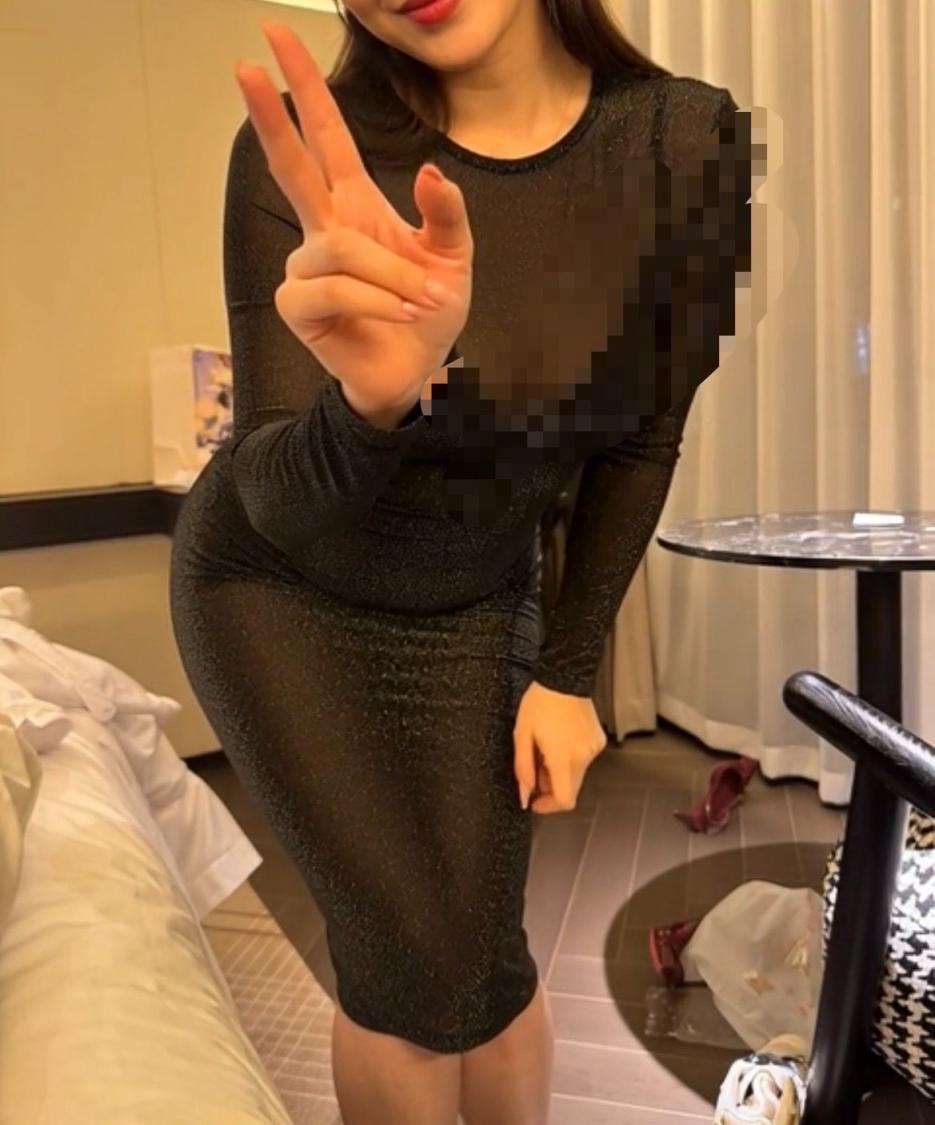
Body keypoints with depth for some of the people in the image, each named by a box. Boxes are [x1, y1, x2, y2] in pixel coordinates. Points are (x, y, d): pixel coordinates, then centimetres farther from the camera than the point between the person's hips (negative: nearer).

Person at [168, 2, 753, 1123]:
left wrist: (568, 671, -2)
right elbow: (274, 494, -25)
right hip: (278, 591, -1)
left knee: (484, 951, 5)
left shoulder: (688, 143, -15)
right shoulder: (306, 153, -22)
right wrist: (372, 403, -48)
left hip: (476, 605, 2)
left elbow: (641, 443, -5)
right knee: (410, 950, -3)